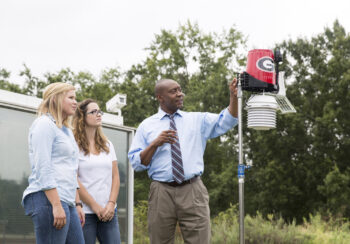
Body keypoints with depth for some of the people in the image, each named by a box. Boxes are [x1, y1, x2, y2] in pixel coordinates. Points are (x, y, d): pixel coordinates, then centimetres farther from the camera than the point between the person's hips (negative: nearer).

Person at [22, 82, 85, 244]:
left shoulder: (66, 130, 25)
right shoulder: (44, 124, -4)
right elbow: (42, 169, -14)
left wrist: (77, 204, 23)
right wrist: (56, 205, -20)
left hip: (67, 202, 10)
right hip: (48, 200, -10)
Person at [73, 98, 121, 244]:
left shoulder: (107, 145, 16)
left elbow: (115, 176, 12)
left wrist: (111, 204, -2)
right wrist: (95, 206, -9)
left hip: (108, 212, 5)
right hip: (85, 211, -5)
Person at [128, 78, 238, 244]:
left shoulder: (197, 120, 13)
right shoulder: (147, 126, 10)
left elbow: (225, 122, -3)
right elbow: (136, 163, 5)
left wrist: (234, 97, -18)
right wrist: (155, 144, -10)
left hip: (193, 192, 0)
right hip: (161, 193, 0)